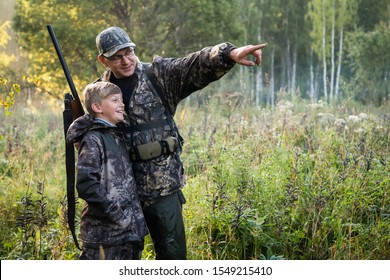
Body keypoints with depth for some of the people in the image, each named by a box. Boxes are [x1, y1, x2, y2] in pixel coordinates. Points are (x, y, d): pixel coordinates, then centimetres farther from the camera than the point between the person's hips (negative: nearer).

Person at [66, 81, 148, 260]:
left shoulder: (116, 136, 16)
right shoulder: (93, 139, -11)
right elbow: (86, 184, -20)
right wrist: (114, 211, -19)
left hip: (128, 229, 9)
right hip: (105, 231, -9)